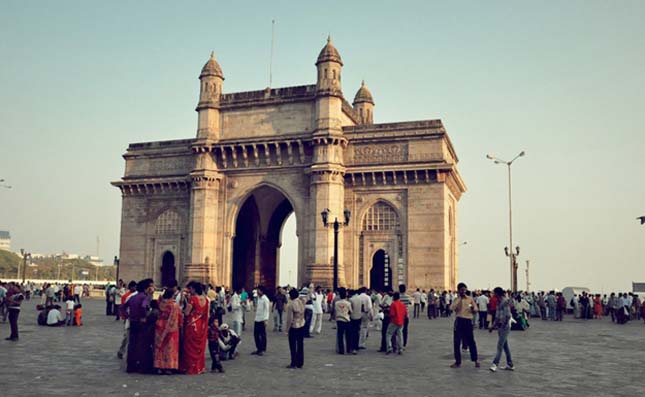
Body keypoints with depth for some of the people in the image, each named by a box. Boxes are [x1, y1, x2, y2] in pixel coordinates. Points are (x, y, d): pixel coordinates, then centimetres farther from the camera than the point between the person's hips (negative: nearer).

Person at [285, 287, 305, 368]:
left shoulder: (291, 304, -17)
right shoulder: (301, 302, 0)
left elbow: (289, 318, -14)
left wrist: (287, 328, -6)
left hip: (293, 327, -6)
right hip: (302, 326, 6)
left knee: (293, 346, 3)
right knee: (300, 345, 10)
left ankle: (294, 363, 6)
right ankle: (300, 363, 16)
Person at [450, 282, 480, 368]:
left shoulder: (470, 299, 5)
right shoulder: (456, 300, 6)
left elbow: (475, 309, 8)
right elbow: (452, 308, -11)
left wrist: (473, 309, -15)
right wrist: (459, 299, -11)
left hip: (468, 321, -1)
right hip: (459, 321, 1)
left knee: (471, 341, 2)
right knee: (456, 342, 4)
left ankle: (475, 360, 21)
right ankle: (458, 362, 16)